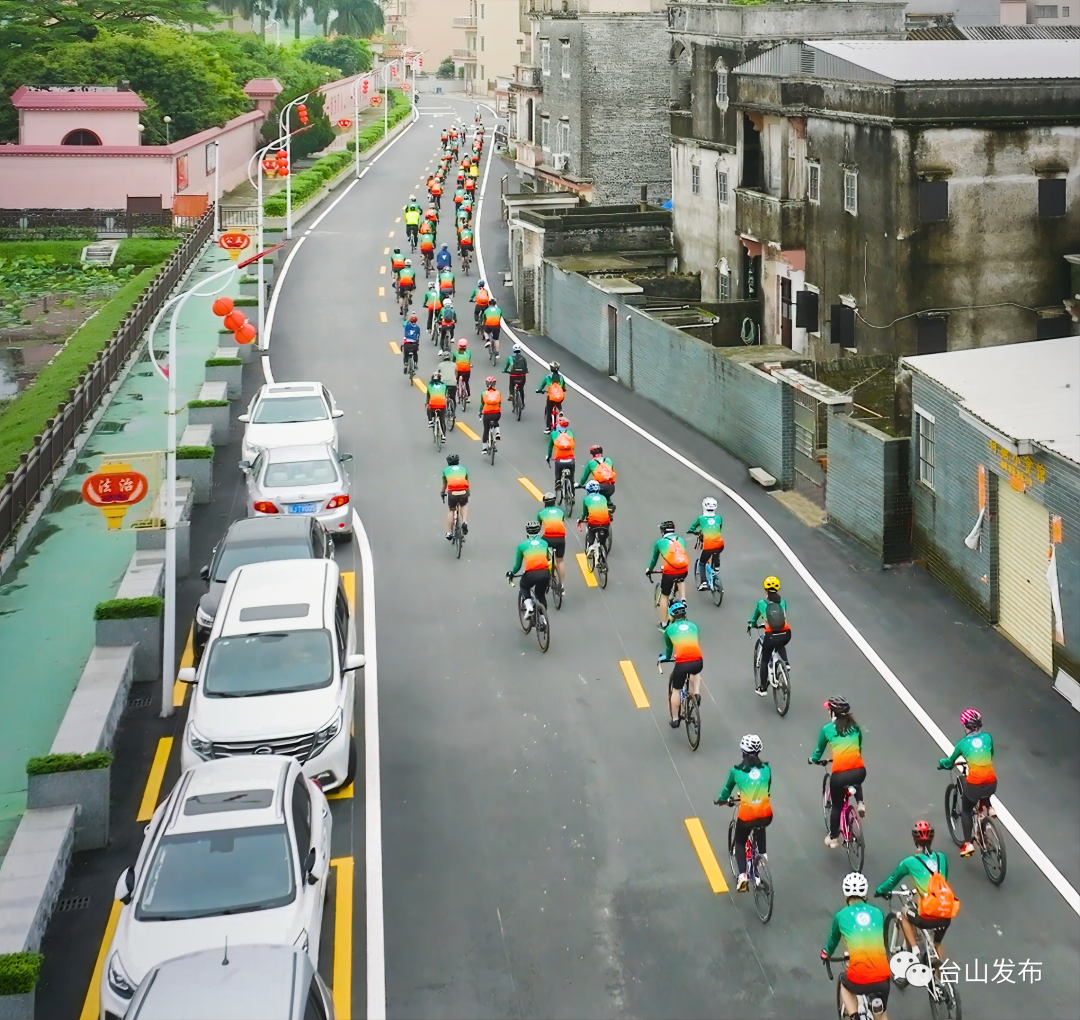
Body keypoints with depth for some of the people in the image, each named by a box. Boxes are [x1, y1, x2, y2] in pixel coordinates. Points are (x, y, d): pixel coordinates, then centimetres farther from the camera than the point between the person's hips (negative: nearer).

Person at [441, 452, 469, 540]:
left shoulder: (446, 470, 21)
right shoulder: (463, 469, 25)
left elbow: (444, 484, 32)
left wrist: (443, 494, 51)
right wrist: (468, 493, 54)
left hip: (452, 493, -1)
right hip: (463, 493, 1)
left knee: (450, 510, 24)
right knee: (464, 506, 31)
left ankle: (449, 533, 21)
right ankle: (464, 522, 6)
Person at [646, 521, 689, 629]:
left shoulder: (659, 542, 10)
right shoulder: (680, 540, 18)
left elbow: (654, 559, 20)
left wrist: (649, 570, 40)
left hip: (669, 572, -3)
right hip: (684, 570, 3)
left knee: (664, 596, 16)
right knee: (679, 580, 40)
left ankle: (663, 624, 22)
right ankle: (682, 599, 19)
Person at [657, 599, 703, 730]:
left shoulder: (669, 629, 14)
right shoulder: (693, 626, 22)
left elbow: (669, 649, 26)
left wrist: (664, 658, 49)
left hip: (682, 663, -2)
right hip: (698, 661, 2)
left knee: (676, 690, 22)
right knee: (695, 673, 41)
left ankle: (675, 720, 28)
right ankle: (696, 693, 19)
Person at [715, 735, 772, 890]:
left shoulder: (737, 771, -5)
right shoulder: (766, 768, 2)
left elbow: (727, 789, 10)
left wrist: (719, 800, 31)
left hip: (746, 817, -3)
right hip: (766, 816, 3)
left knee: (740, 843, 22)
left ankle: (742, 875, 3)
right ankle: (762, 854, 30)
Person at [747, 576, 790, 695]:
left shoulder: (761, 603, 7)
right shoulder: (782, 602, 13)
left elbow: (754, 619, 21)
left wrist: (751, 625, 44)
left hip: (771, 636, -2)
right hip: (786, 634, 2)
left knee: (764, 662, 18)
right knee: (780, 645, 40)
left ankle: (763, 688, 23)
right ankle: (785, 663, 17)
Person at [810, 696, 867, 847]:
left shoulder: (827, 729, 8)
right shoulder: (855, 726, 16)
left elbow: (819, 751, 19)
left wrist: (813, 760, 41)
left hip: (839, 774, -2)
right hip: (859, 772, 2)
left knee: (837, 806, 22)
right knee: (856, 783, 41)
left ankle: (833, 839, 33)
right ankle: (860, 803, 14)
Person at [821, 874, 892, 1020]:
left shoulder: (841, 915, 7)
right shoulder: (878, 913, 13)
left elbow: (833, 940, 25)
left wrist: (826, 954, 48)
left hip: (859, 979, -2)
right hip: (883, 977, 2)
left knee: (845, 983, 33)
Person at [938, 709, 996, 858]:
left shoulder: (963, 743, 1)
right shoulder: (988, 737, 6)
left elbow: (951, 762, 15)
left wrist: (942, 764, 37)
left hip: (974, 785, -3)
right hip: (992, 784, 3)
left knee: (966, 811, 21)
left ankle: (968, 844, 13)